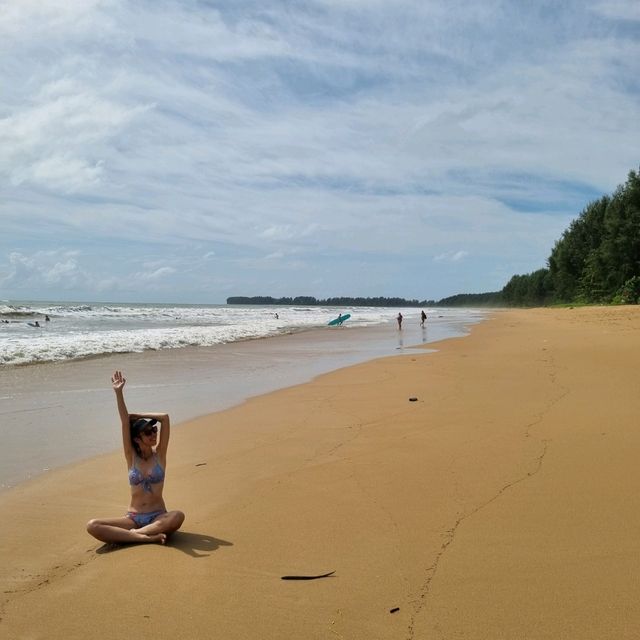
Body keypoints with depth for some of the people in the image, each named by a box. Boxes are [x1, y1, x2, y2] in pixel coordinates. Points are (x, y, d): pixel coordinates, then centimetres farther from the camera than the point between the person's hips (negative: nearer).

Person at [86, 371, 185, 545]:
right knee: (92, 526, -23)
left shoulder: (159, 454, 2)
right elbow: (124, 423, -8)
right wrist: (119, 392, -17)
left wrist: (136, 415, -1)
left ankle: (132, 534, -25)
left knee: (178, 516, -35)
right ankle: (148, 536, -29)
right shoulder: (131, 457, 3)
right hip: (133, 518, 1)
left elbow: (165, 418, -8)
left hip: (158, 516, -1)